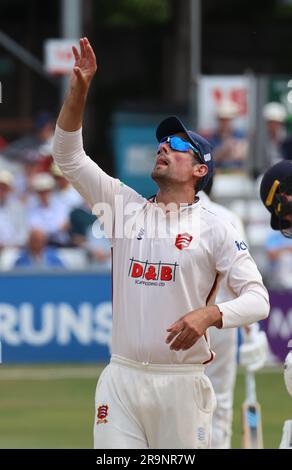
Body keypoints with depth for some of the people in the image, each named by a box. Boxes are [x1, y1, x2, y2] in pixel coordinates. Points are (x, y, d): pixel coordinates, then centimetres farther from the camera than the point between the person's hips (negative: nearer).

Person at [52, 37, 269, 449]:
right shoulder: (125, 207, 12)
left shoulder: (214, 229, 2)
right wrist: (79, 89, -4)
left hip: (182, 383, -3)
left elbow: (258, 299, -4)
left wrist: (209, 314, -24)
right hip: (120, 379, 3)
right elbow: (69, 156, 9)